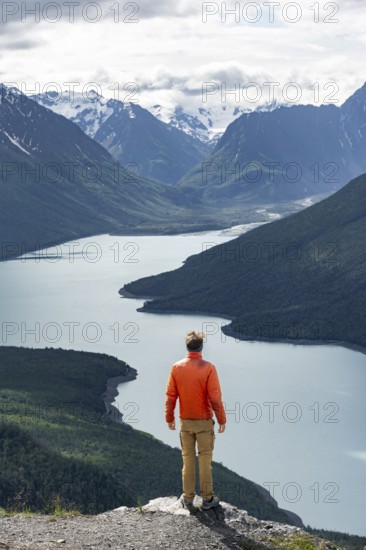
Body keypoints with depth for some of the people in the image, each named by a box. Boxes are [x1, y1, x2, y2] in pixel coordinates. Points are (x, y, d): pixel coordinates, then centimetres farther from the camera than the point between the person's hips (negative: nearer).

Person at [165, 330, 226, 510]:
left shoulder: (176, 367, -6)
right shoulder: (208, 368, -16)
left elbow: (170, 396, -1)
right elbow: (215, 398, -15)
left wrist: (169, 418, 10)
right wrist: (222, 420, -5)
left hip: (185, 422, 3)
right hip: (204, 422, -3)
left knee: (188, 460, 12)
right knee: (205, 460, 7)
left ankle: (188, 499, 19)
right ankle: (207, 499, 15)